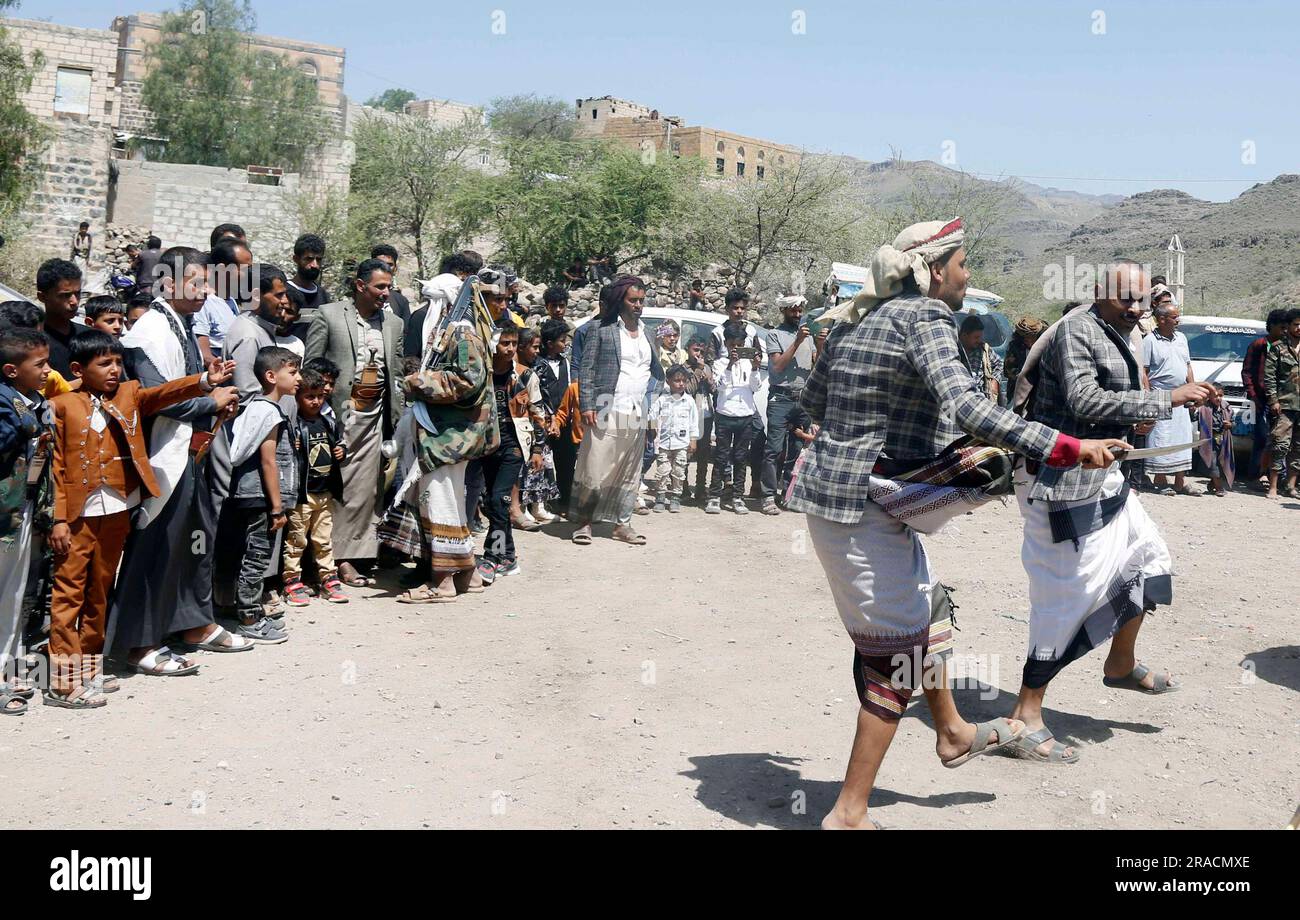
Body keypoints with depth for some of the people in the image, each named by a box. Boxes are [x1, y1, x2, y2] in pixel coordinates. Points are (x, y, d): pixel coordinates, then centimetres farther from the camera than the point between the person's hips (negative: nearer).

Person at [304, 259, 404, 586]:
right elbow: (310, 366, 1)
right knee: (337, 486, -4)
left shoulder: (394, 323, 13)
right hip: (338, 412, -4)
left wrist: (397, 420, 9)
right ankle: (334, 558, 4)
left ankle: (348, 558, 8)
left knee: (366, 489, 1)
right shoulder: (328, 315, 0)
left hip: (375, 414, 4)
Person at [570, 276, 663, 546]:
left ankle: (621, 524, 16)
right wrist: (587, 406, -12)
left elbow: (658, 372, 27)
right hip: (606, 412, -6)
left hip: (637, 415, 6)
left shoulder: (646, 334, 16)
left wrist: (650, 396, 12)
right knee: (595, 469, -6)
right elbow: (587, 369, -5)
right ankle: (583, 521, 7)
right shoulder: (601, 329, 0)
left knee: (630, 473, 9)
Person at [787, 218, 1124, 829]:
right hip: (862, 503, -10)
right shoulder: (925, 318, -14)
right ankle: (849, 813, 7)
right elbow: (968, 409, -28)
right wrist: (1068, 448, -27)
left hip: (830, 480, 10)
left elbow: (813, 398, 21)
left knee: (927, 605, 26)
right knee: (896, 649, 0)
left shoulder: (855, 319, 11)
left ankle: (952, 733, 46)